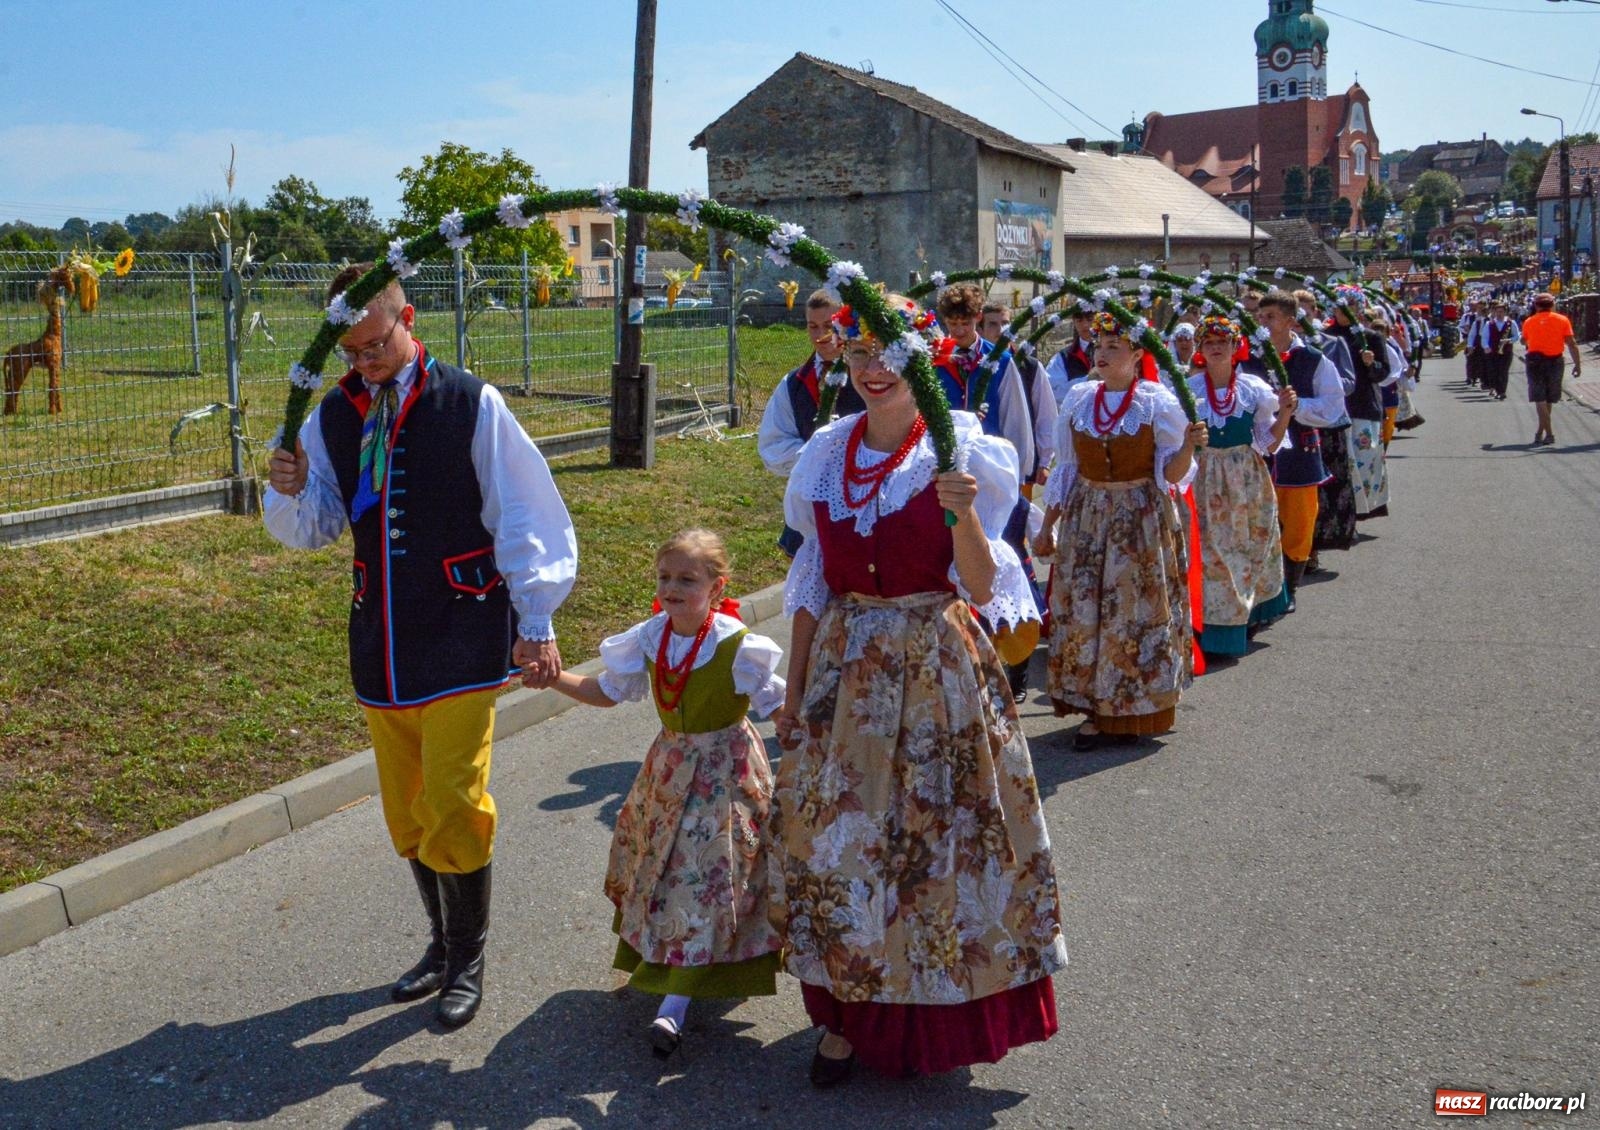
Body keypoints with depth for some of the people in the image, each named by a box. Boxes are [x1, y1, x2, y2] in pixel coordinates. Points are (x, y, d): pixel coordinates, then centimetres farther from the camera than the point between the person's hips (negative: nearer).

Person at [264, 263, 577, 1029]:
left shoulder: (471, 404, -7)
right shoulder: (332, 418, 5)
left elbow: (522, 516, -6)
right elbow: (310, 530, 9)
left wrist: (536, 623, -7)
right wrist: (289, 493, -14)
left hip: (459, 636, -5)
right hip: (379, 642, 5)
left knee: (453, 805, -5)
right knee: (405, 812, 13)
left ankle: (468, 960, 16)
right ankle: (444, 943, 33)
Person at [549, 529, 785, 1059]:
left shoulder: (738, 647, -18)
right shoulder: (647, 640, -4)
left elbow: (779, 706, -10)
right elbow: (607, 690, 7)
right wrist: (554, 677, -5)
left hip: (726, 771, -5)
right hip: (670, 768, 5)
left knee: (707, 877, -7)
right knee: (669, 870, 12)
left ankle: (674, 1005, -4)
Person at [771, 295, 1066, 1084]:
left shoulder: (959, 450, -7)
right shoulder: (826, 455, 4)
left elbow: (981, 588, -11)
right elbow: (813, 584, 10)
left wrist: (965, 518, -29)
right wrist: (795, 691, 11)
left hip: (937, 669, -3)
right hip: (844, 669, 4)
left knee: (937, 835, 4)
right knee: (837, 839, 7)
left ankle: (932, 1016, 25)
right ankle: (849, 1011, 24)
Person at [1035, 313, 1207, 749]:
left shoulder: (1158, 402, -7)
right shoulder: (1078, 397, 4)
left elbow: (1171, 474, -8)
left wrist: (1189, 446, -28)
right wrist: (1048, 526, 12)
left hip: (1141, 520, -4)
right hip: (1086, 516, 4)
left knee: (1137, 612, -1)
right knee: (1082, 613, 4)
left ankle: (1135, 712, 12)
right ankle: (1097, 711, 16)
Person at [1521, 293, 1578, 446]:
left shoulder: (1529, 322, 2)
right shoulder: (1562, 320, 0)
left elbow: (1524, 341, 17)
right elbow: (1571, 343, -4)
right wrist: (1577, 363, -1)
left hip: (1536, 360, -1)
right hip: (1555, 361, 1)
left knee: (1540, 399, -2)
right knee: (1548, 399, 13)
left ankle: (1548, 433, -13)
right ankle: (1541, 432, 18)